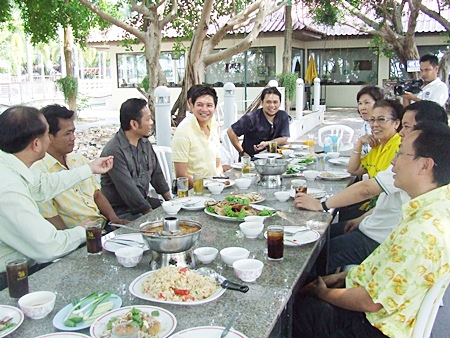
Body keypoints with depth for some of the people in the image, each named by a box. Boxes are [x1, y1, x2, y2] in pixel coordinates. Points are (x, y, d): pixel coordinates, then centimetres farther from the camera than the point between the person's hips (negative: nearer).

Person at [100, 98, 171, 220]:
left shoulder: (145, 142, 8)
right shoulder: (114, 151, -19)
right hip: (121, 212, -8)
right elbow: (128, 190, -22)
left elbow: (156, 173, 15)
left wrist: (170, 200, 6)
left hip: (143, 201, 8)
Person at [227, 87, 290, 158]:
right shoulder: (251, 118, -12)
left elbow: (284, 139, -3)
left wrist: (266, 144, -19)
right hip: (251, 158, -3)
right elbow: (231, 132, -8)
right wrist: (242, 152, -9)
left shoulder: (283, 117, -1)